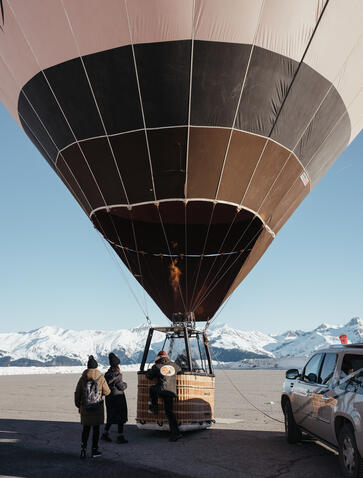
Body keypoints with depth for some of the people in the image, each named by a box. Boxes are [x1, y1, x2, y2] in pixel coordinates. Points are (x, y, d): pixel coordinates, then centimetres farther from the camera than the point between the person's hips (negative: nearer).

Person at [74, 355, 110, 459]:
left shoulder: (83, 378, -4)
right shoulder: (101, 377, -9)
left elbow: (77, 393, 1)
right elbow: (107, 392, -5)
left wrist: (78, 405, 14)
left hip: (85, 407, 2)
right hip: (97, 407, -2)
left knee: (86, 428, 13)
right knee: (96, 428, 8)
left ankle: (83, 449, 6)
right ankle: (94, 450, 13)